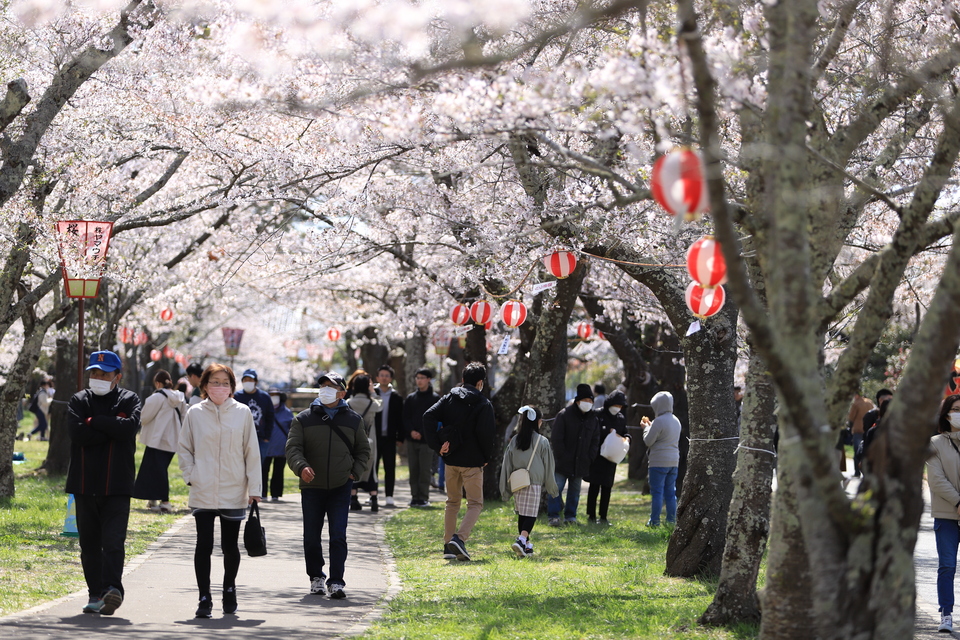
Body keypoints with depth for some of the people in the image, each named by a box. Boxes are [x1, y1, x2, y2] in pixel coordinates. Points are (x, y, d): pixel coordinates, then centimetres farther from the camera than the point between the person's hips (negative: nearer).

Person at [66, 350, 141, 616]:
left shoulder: (129, 400, 6)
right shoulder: (79, 400, 9)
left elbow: (130, 426, -15)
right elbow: (77, 433, -9)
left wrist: (94, 421, -9)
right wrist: (112, 428, -10)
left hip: (117, 486, -3)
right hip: (85, 484, 3)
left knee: (113, 540, -14)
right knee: (89, 543, 7)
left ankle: (112, 588, -23)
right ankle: (96, 594, 13)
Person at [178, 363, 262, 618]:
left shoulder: (242, 413, 1)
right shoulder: (195, 413, 1)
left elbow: (251, 452, 3)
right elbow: (184, 449, 11)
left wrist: (254, 487, 0)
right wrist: (190, 476, -1)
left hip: (233, 492, 0)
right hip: (203, 493, 0)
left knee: (230, 546, 9)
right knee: (204, 545, -3)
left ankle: (229, 590, 29)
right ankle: (204, 598, 3)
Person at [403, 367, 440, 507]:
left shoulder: (435, 398, 3)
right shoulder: (410, 398, 14)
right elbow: (405, 417, 10)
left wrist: (421, 433, -11)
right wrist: (411, 431, -8)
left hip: (427, 440, -4)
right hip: (412, 440, 4)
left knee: (425, 470, -5)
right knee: (413, 469, 4)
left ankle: (424, 497, -1)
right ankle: (415, 497, 8)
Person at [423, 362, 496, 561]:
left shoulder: (449, 398, 6)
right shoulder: (483, 404, -6)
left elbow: (429, 416, -7)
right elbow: (486, 433, -16)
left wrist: (437, 445, -5)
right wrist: (487, 457, 0)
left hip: (451, 459, 5)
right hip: (472, 461, -5)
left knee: (452, 502, 17)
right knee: (475, 503, 2)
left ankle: (448, 546, 14)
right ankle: (459, 538, -19)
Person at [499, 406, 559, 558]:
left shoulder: (514, 441, 5)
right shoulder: (542, 442, -4)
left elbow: (507, 465, 8)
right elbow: (548, 467, 1)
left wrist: (505, 487, 14)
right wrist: (552, 488, 10)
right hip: (534, 484, -4)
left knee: (521, 515, 13)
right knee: (531, 515, -6)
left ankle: (526, 545, 18)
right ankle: (521, 540, -26)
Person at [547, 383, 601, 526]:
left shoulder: (593, 418, 6)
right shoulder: (564, 414, -8)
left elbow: (595, 440, 11)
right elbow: (556, 439, -8)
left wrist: (588, 458, 0)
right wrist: (562, 457, -12)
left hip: (581, 463, 4)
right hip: (563, 461, -4)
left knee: (575, 490, 10)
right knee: (556, 488, -7)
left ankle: (570, 516, 19)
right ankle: (553, 516, -2)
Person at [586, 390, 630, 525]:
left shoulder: (621, 418, 12)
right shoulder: (598, 415, -7)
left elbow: (624, 432, 18)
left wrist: (626, 438, -4)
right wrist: (609, 432, -21)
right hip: (597, 457, -5)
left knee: (607, 487, 7)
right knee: (594, 486, -3)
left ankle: (603, 516, 13)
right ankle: (591, 516, 4)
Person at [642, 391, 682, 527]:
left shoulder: (659, 421, -15)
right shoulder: (676, 421, 10)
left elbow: (648, 441, -11)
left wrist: (646, 427, 6)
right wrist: (650, 425, 19)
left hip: (659, 462, -7)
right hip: (674, 461, 7)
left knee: (657, 491, -2)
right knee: (670, 492, 11)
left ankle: (655, 521, 0)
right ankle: (671, 520, 12)